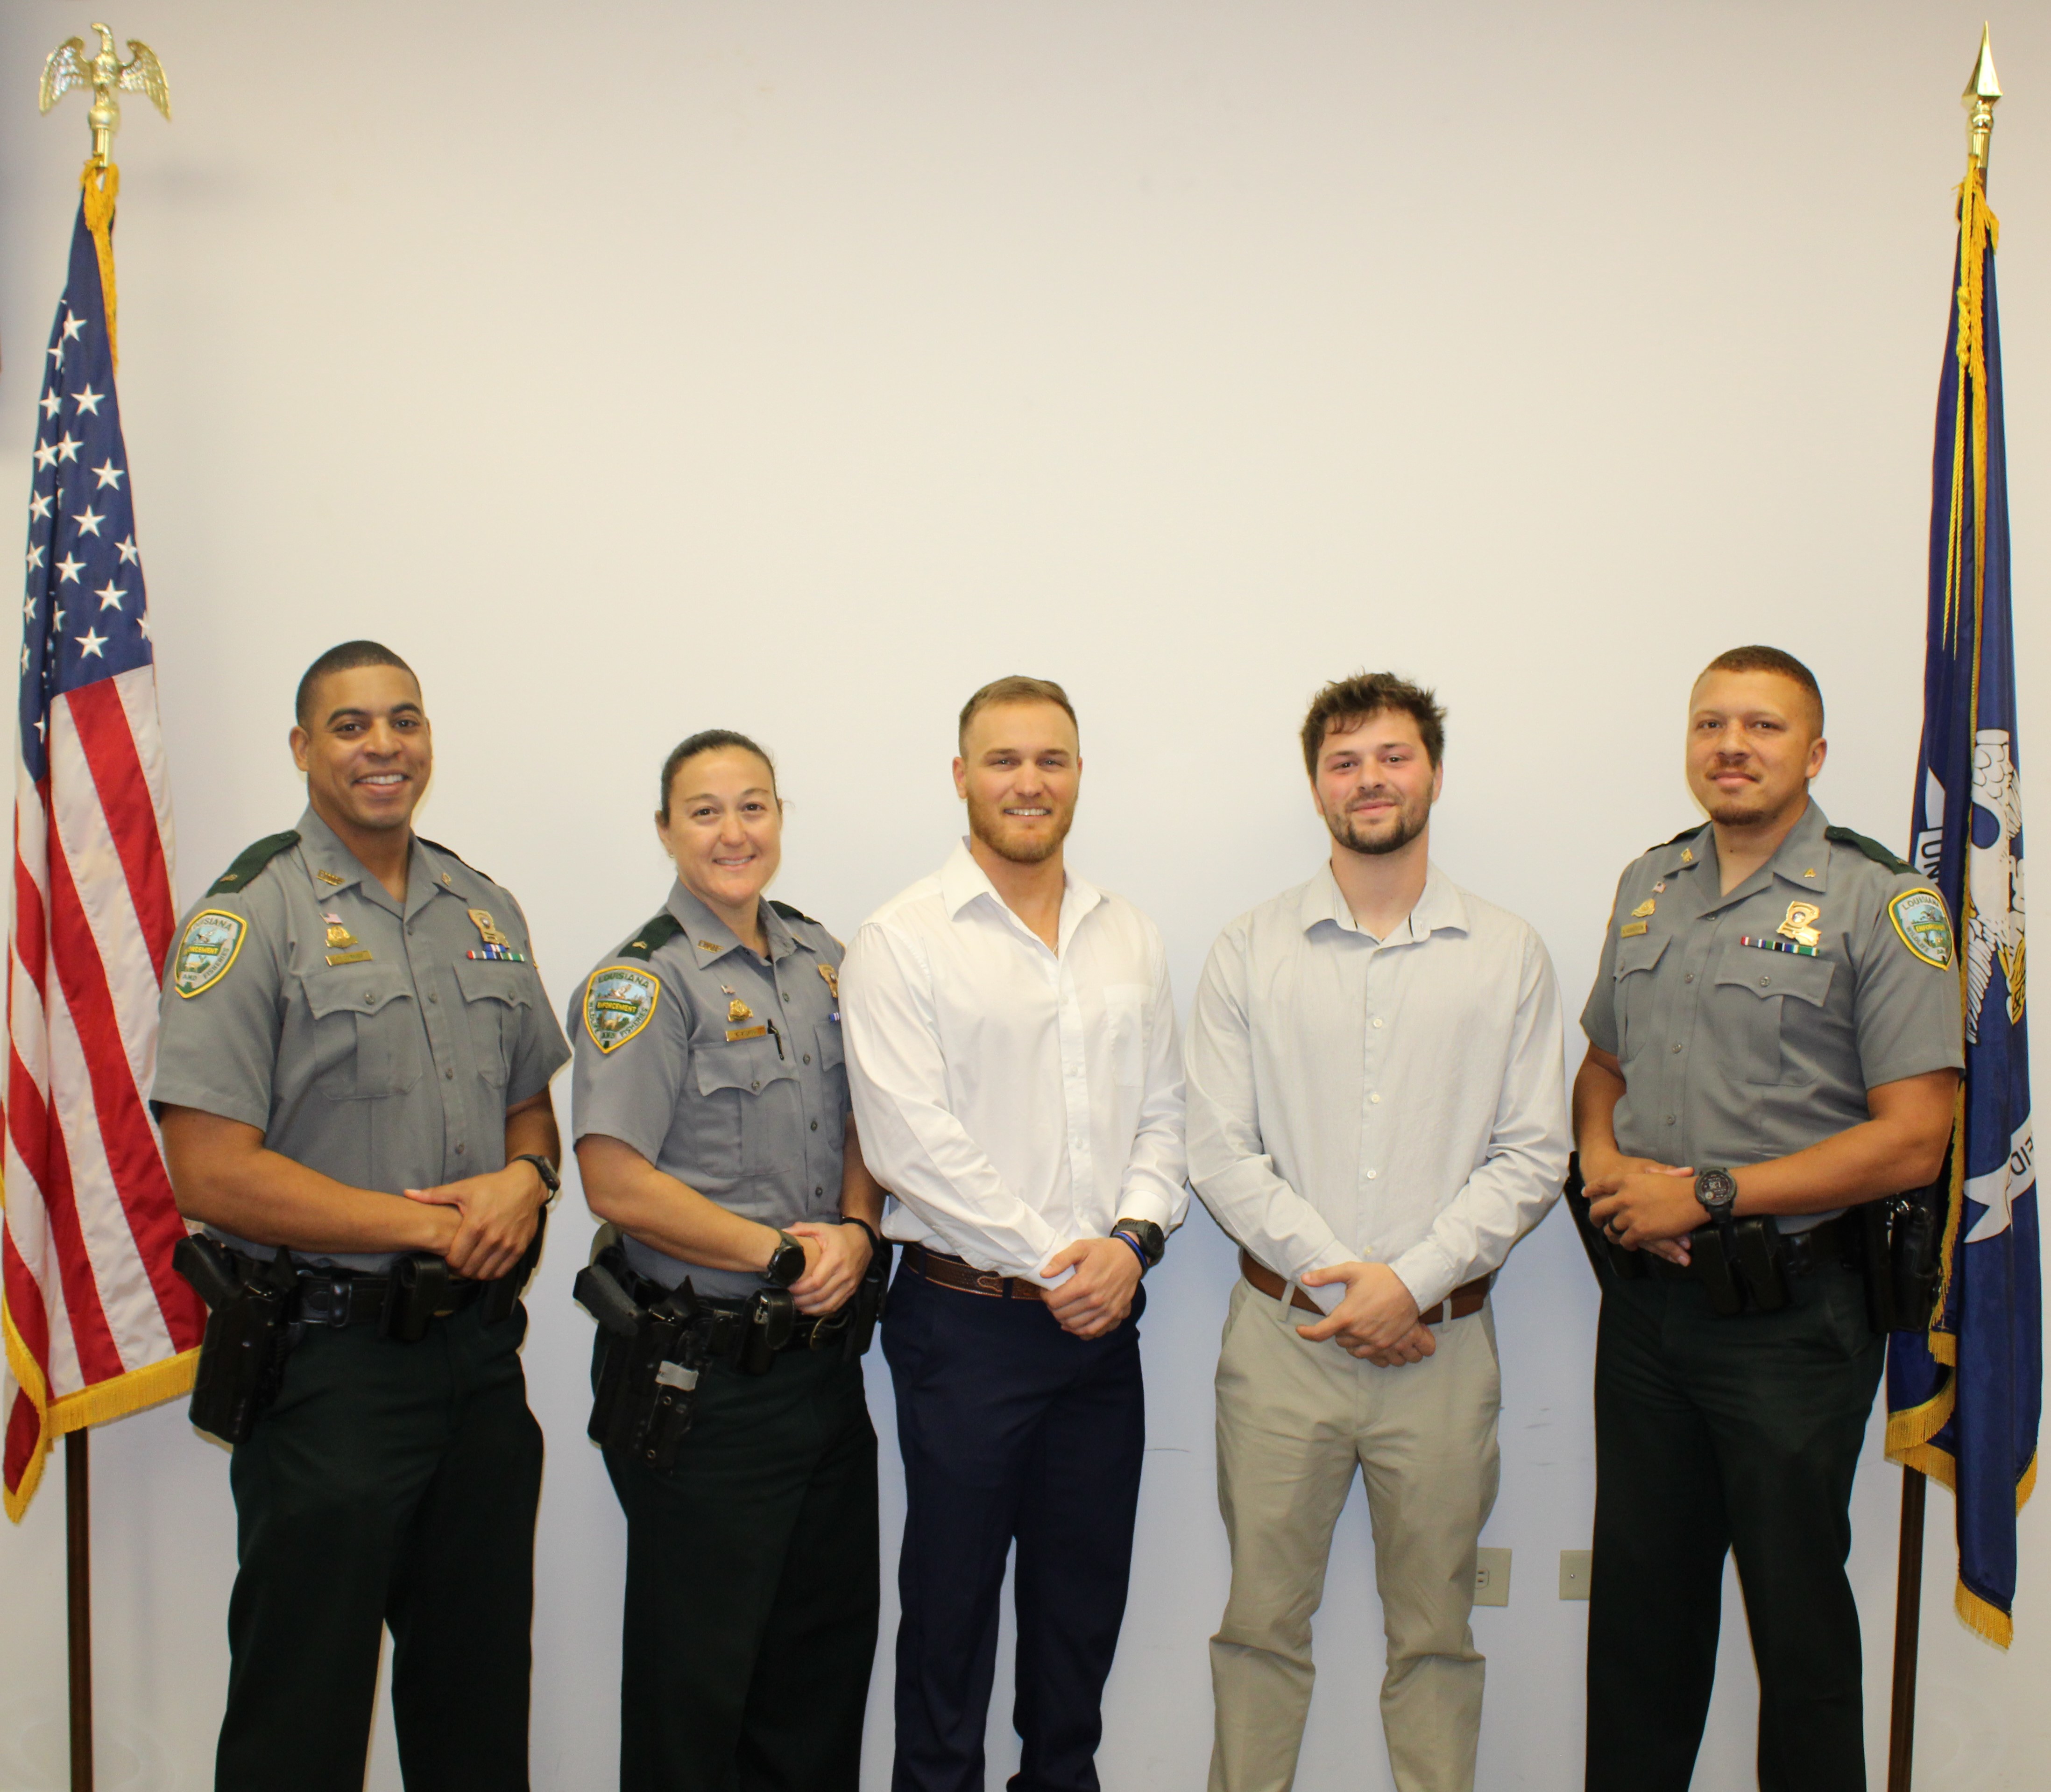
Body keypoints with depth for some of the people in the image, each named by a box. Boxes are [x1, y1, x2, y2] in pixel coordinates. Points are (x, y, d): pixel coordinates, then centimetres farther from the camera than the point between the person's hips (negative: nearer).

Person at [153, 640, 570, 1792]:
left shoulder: (487, 911, 10)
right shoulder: (250, 919, -9)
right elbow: (212, 1175, -15)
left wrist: (524, 1178, -5)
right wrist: (431, 1224, -14)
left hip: (482, 1351, 5)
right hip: (331, 1361, -5)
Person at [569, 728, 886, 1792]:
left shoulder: (819, 958, 9)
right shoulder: (644, 980, -11)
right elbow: (615, 1184, -17)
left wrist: (855, 1232, -4)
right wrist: (783, 1255, -14)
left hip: (823, 1356, 6)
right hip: (706, 1376, -6)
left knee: (830, 1640, 17)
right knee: (697, 1668, 7)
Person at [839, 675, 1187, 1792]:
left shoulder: (1130, 938, 9)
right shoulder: (902, 942, -7)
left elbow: (1163, 1113, 10)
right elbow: (911, 1142, -14)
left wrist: (1132, 1239, -8)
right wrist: (1048, 1262, -15)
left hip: (1103, 1321, 5)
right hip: (966, 1316, -4)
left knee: (1085, 1591, 16)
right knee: (953, 1588, 8)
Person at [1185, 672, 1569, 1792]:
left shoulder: (1509, 955, 3)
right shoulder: (1248, 952, 3)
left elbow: (1533, 1154, -1)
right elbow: (1220, 1154, -3)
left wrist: (1411, 1282, -11)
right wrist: (1339, 1280, -11)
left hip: (1444, 1339, 0)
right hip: (1282, 1330, 0)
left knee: (1434, 1628, 12)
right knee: (1261, 1618, 9)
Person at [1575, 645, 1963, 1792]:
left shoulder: (1882, 904, -9)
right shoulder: (1648, 886, 9)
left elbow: (1912, 1139, -15)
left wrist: (1708, 1194, -16)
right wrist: (1603, 1162, -3)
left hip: (1789, 1312, -5)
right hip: (1644, 1300, 5)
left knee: (1796, 1609, 9)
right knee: (1639, 1596, 16)